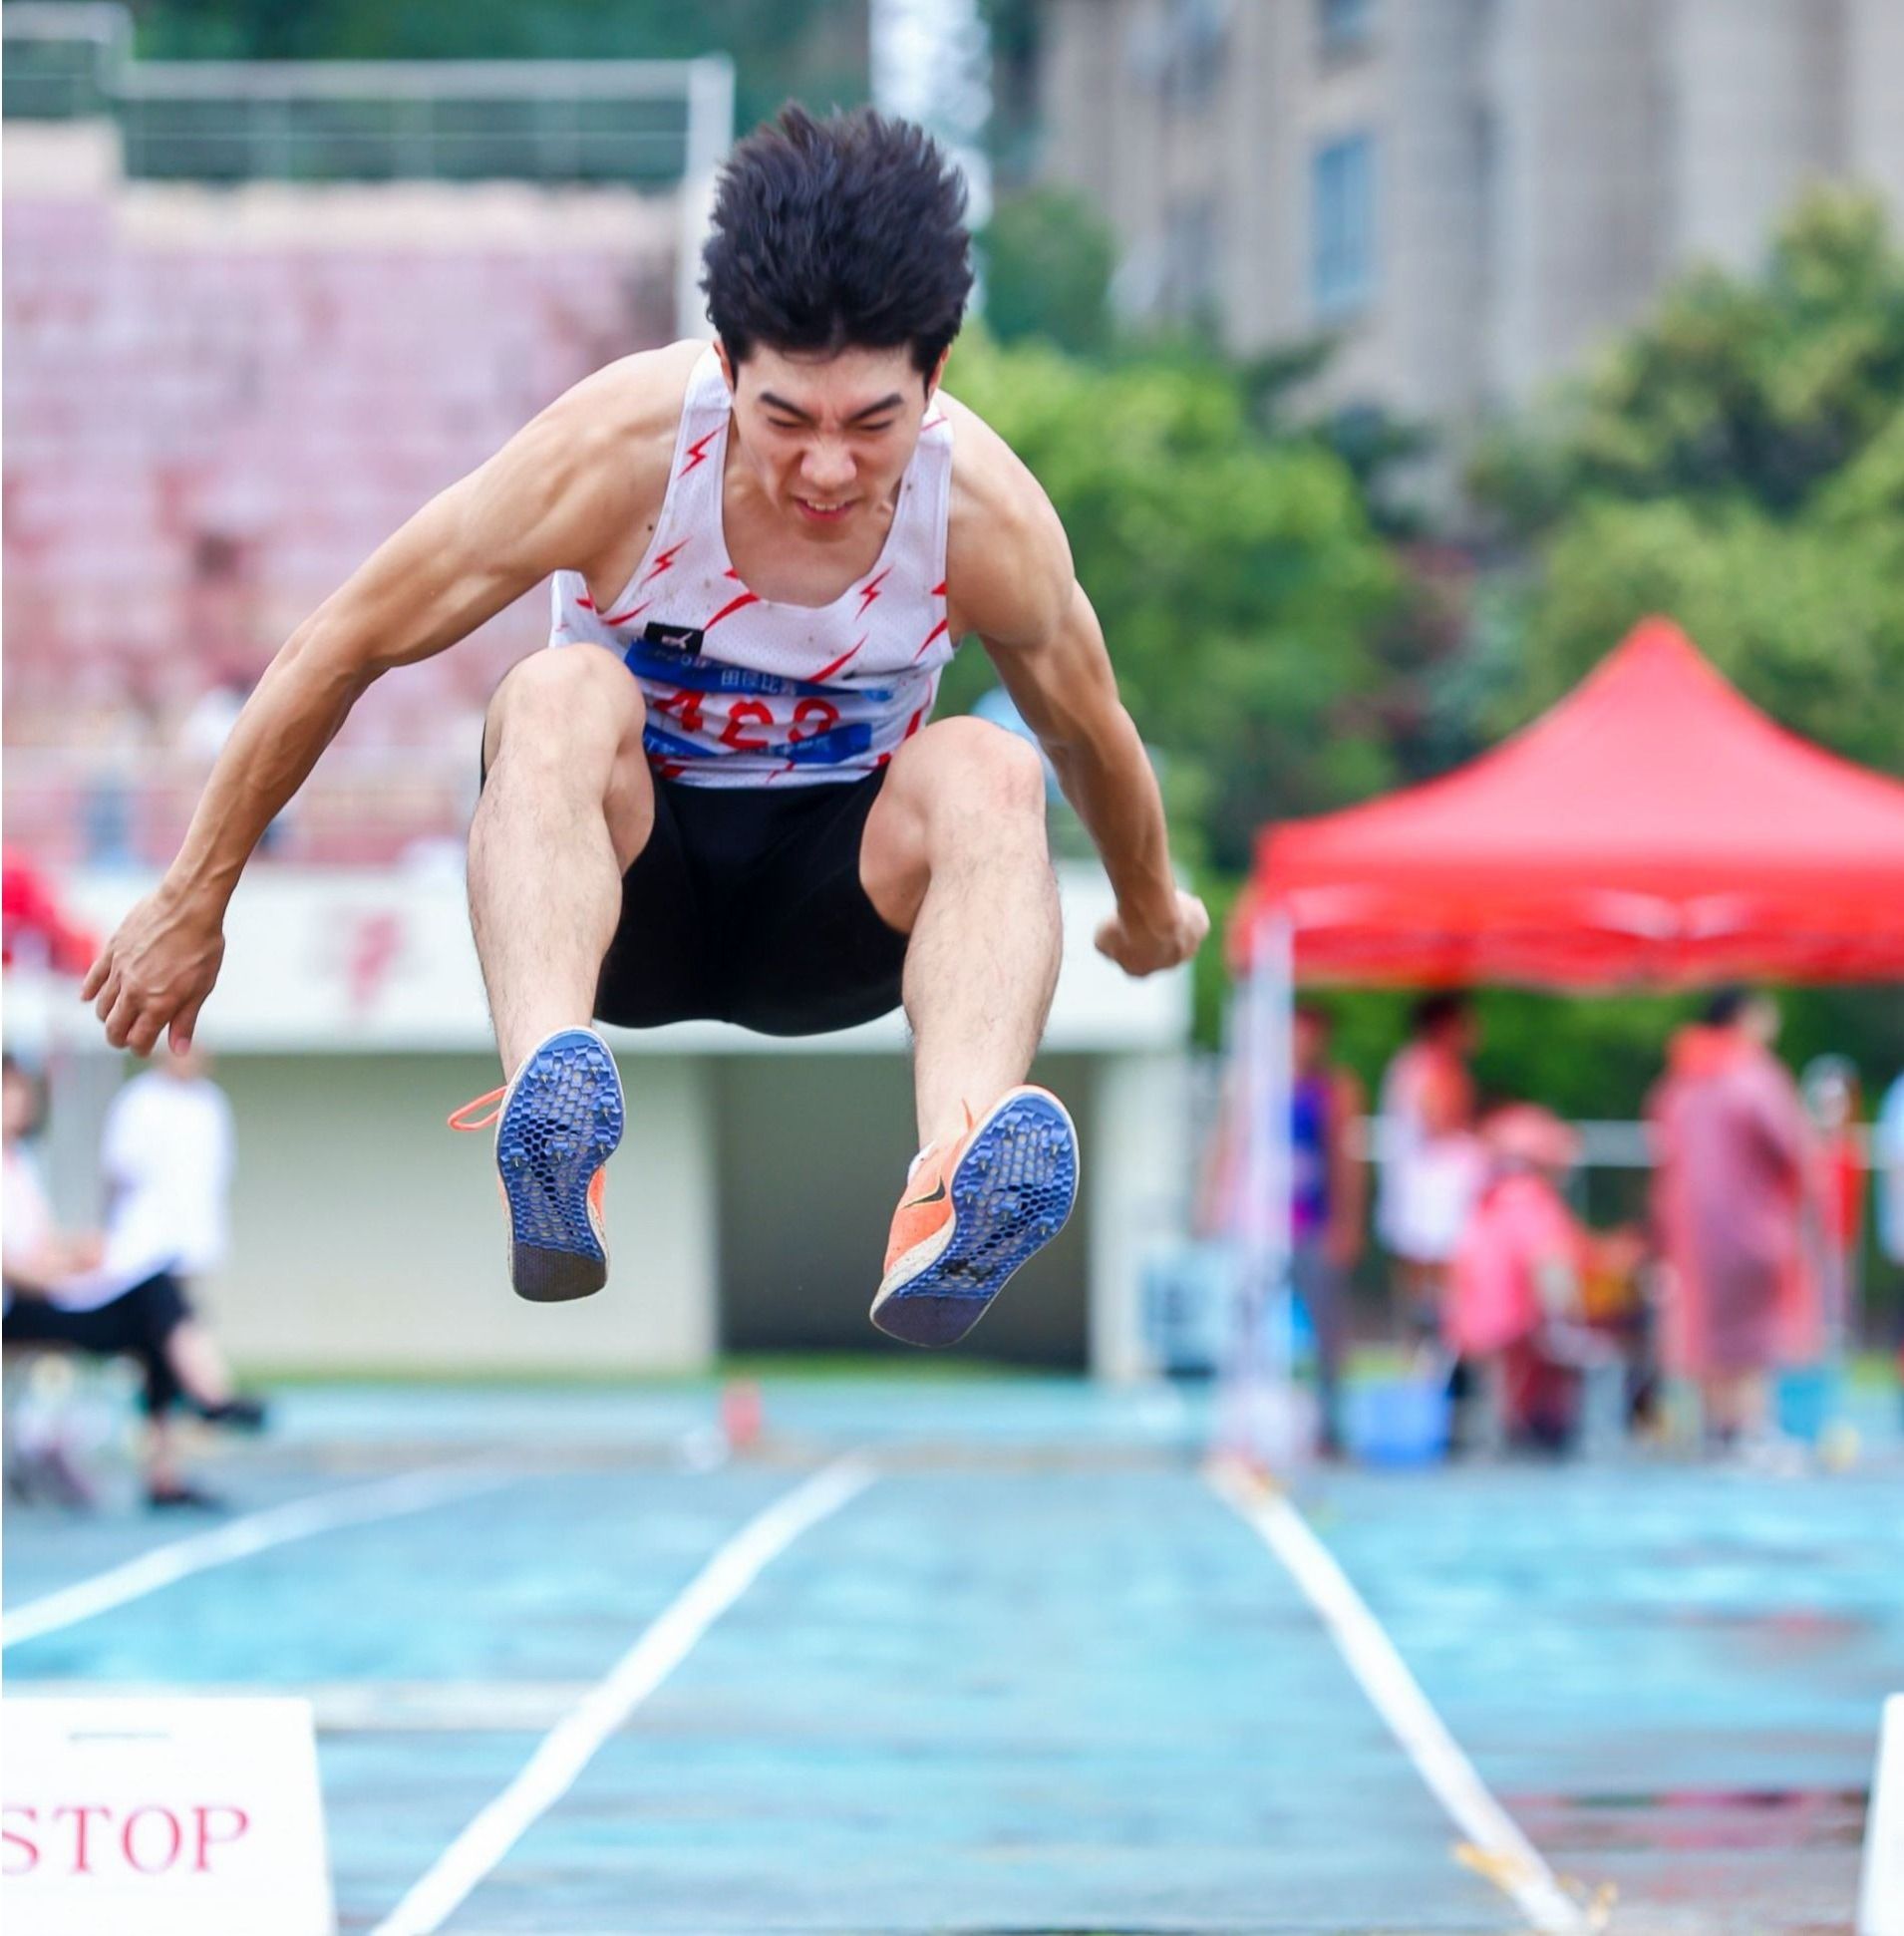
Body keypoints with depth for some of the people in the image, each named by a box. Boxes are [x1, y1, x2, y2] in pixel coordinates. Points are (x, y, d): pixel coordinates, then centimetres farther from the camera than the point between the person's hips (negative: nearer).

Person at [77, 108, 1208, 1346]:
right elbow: (339, 650, -13)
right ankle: (549, 1126, -63)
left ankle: (954, 1188, -61)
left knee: (989, 774, -33)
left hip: (833, 908, 1)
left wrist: (1151, 911, 22)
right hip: (617, 871, -1)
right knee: (560, 698, -36)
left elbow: (1094, 733, 3)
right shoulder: (618, 449, -24)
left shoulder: (987, 515, -19)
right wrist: (192, 906, -5)